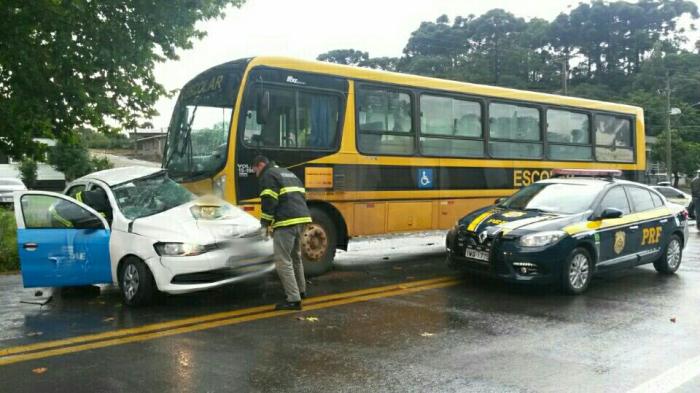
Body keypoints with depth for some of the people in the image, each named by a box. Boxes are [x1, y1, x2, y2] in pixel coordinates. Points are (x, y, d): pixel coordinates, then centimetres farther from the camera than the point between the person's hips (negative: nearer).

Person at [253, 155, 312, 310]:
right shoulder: (289, 174, 27)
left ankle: (294, 299, -6)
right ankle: (301, 290, 36)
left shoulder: (268, 176, -1)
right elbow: (302, 196, 25)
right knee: (295, 257, 24)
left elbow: (269, 202, -11)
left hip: (286, 222, -9)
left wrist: (267, 223, -2)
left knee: (283, 261, -5)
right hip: (301, 218, 9)